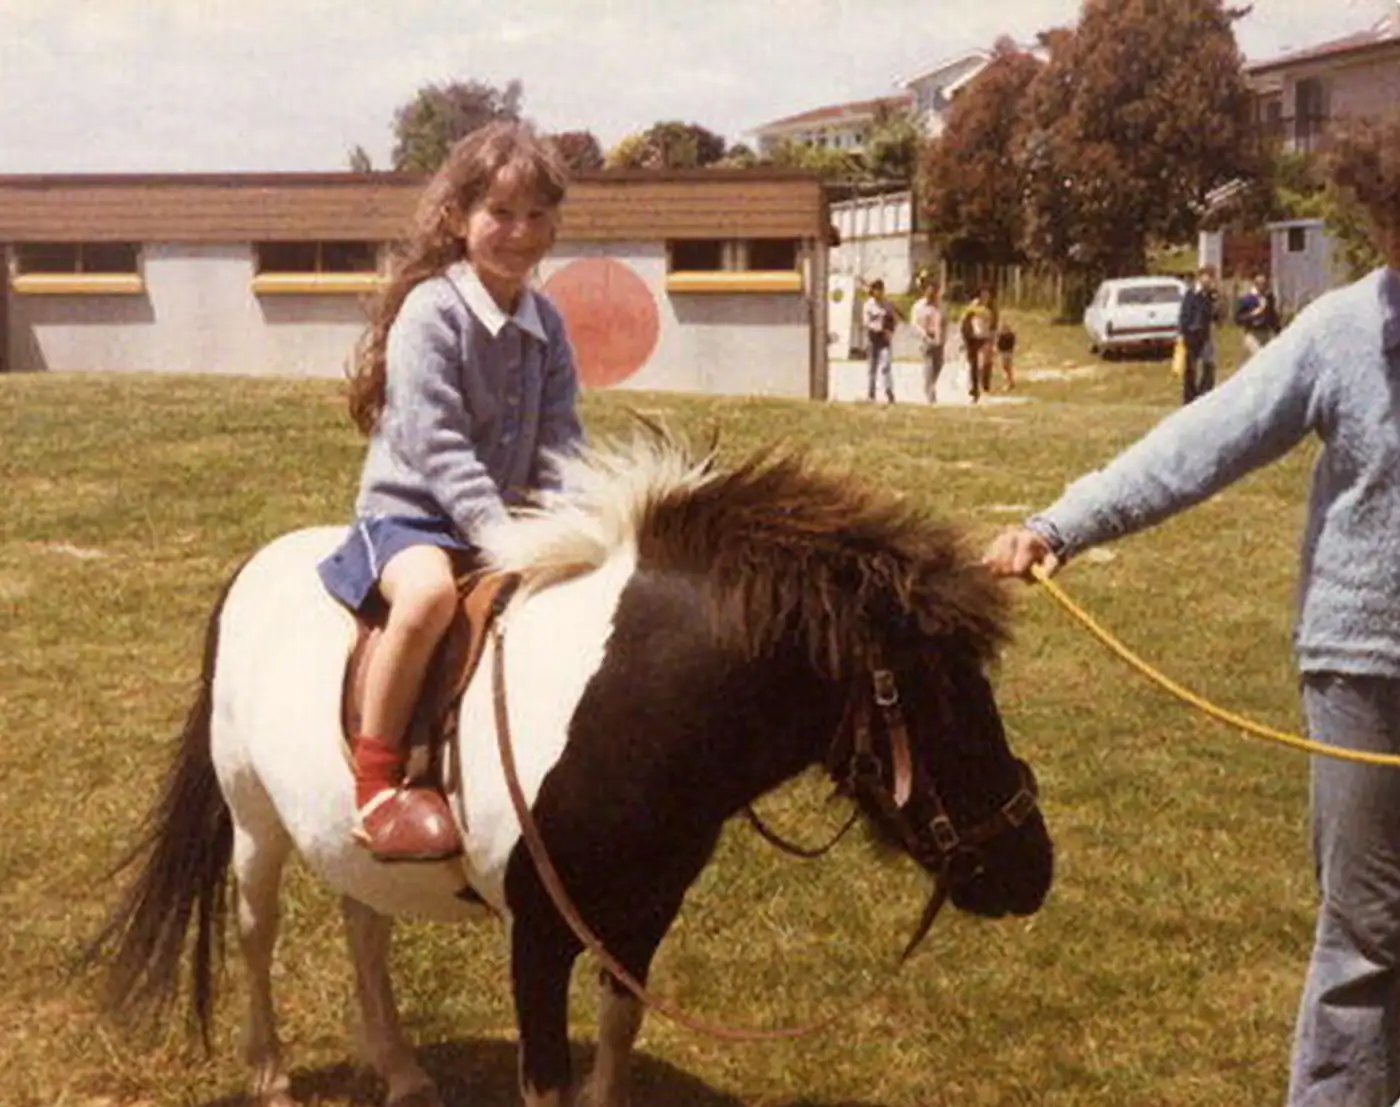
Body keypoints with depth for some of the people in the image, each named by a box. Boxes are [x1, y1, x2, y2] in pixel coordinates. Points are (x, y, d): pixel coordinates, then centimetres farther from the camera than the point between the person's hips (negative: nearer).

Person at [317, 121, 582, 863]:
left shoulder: (546, 323, 7)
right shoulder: (431, 310, -13)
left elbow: (560, 440, 3)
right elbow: (435, 444, -21)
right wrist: (499, 532, -28)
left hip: (510, 517, 7)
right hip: (411, 511, -7)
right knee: (429, 593, -37)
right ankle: (377, 789, -25)